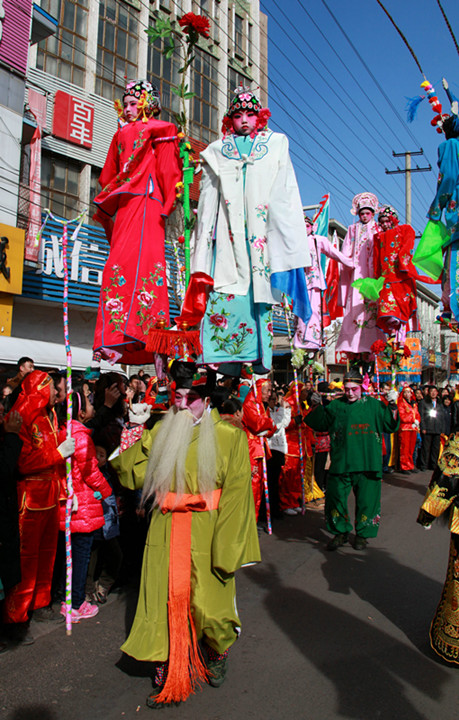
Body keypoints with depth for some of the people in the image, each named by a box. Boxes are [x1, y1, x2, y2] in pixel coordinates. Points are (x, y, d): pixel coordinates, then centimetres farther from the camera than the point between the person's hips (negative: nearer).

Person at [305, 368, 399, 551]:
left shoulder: (374, 405, 4)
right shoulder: (335, 406, 7)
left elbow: (391, 426, 4)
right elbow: (318, 423, 13)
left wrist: (392, 405, -7)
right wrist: (317, 406, -1)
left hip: (367, 464, -1)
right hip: (340, 463, 1)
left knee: (366, 499, 7)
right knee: (335, 496, 3)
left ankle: (362, 534, 27)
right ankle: (340, 533, 23)